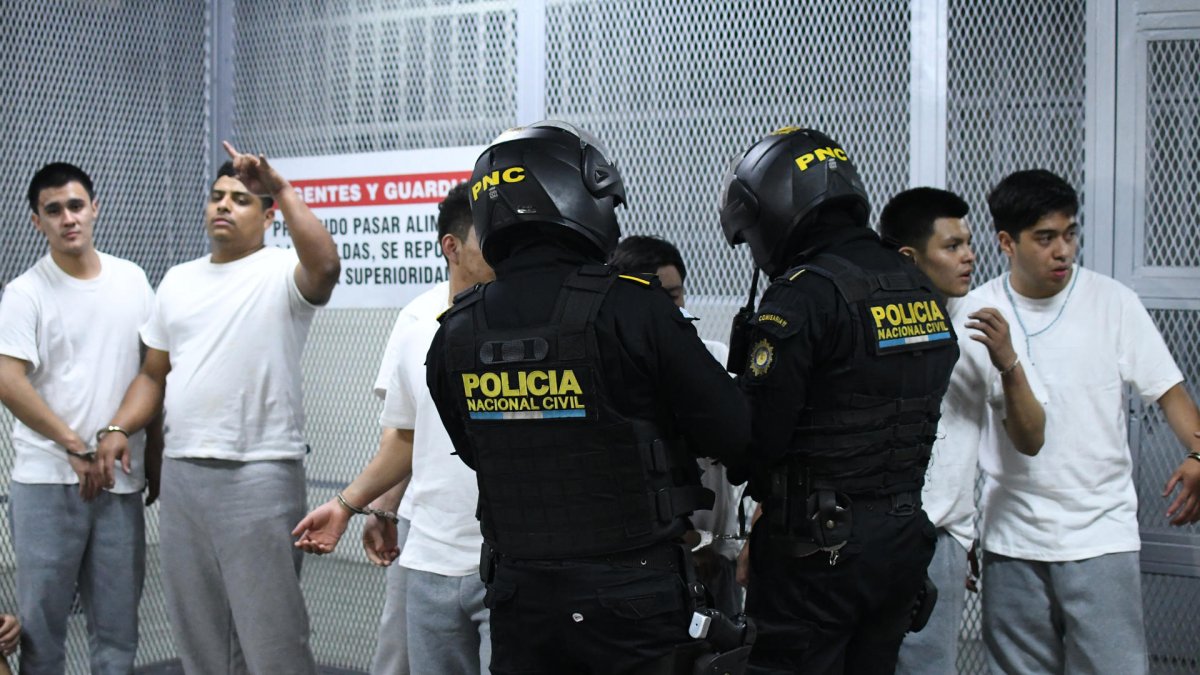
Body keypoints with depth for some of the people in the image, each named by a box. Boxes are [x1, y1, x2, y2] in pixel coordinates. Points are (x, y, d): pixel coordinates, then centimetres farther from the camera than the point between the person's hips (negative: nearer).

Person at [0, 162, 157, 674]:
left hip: (122, 480, 4)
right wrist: (78, 448, -15)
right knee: (42, 621, 4)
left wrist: (156, 455, 13)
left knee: (118, 625, 10)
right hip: (48, 481, -3)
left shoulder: (132, 280, 9)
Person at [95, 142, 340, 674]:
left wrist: (281, 189, -31)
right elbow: (154, 373, 20)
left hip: (259, 475, -7)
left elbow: (326, 266, -29)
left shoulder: (280, 272, -4)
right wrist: (118, 430, 5)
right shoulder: (177, 280, 17)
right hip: (181, 474, 7)